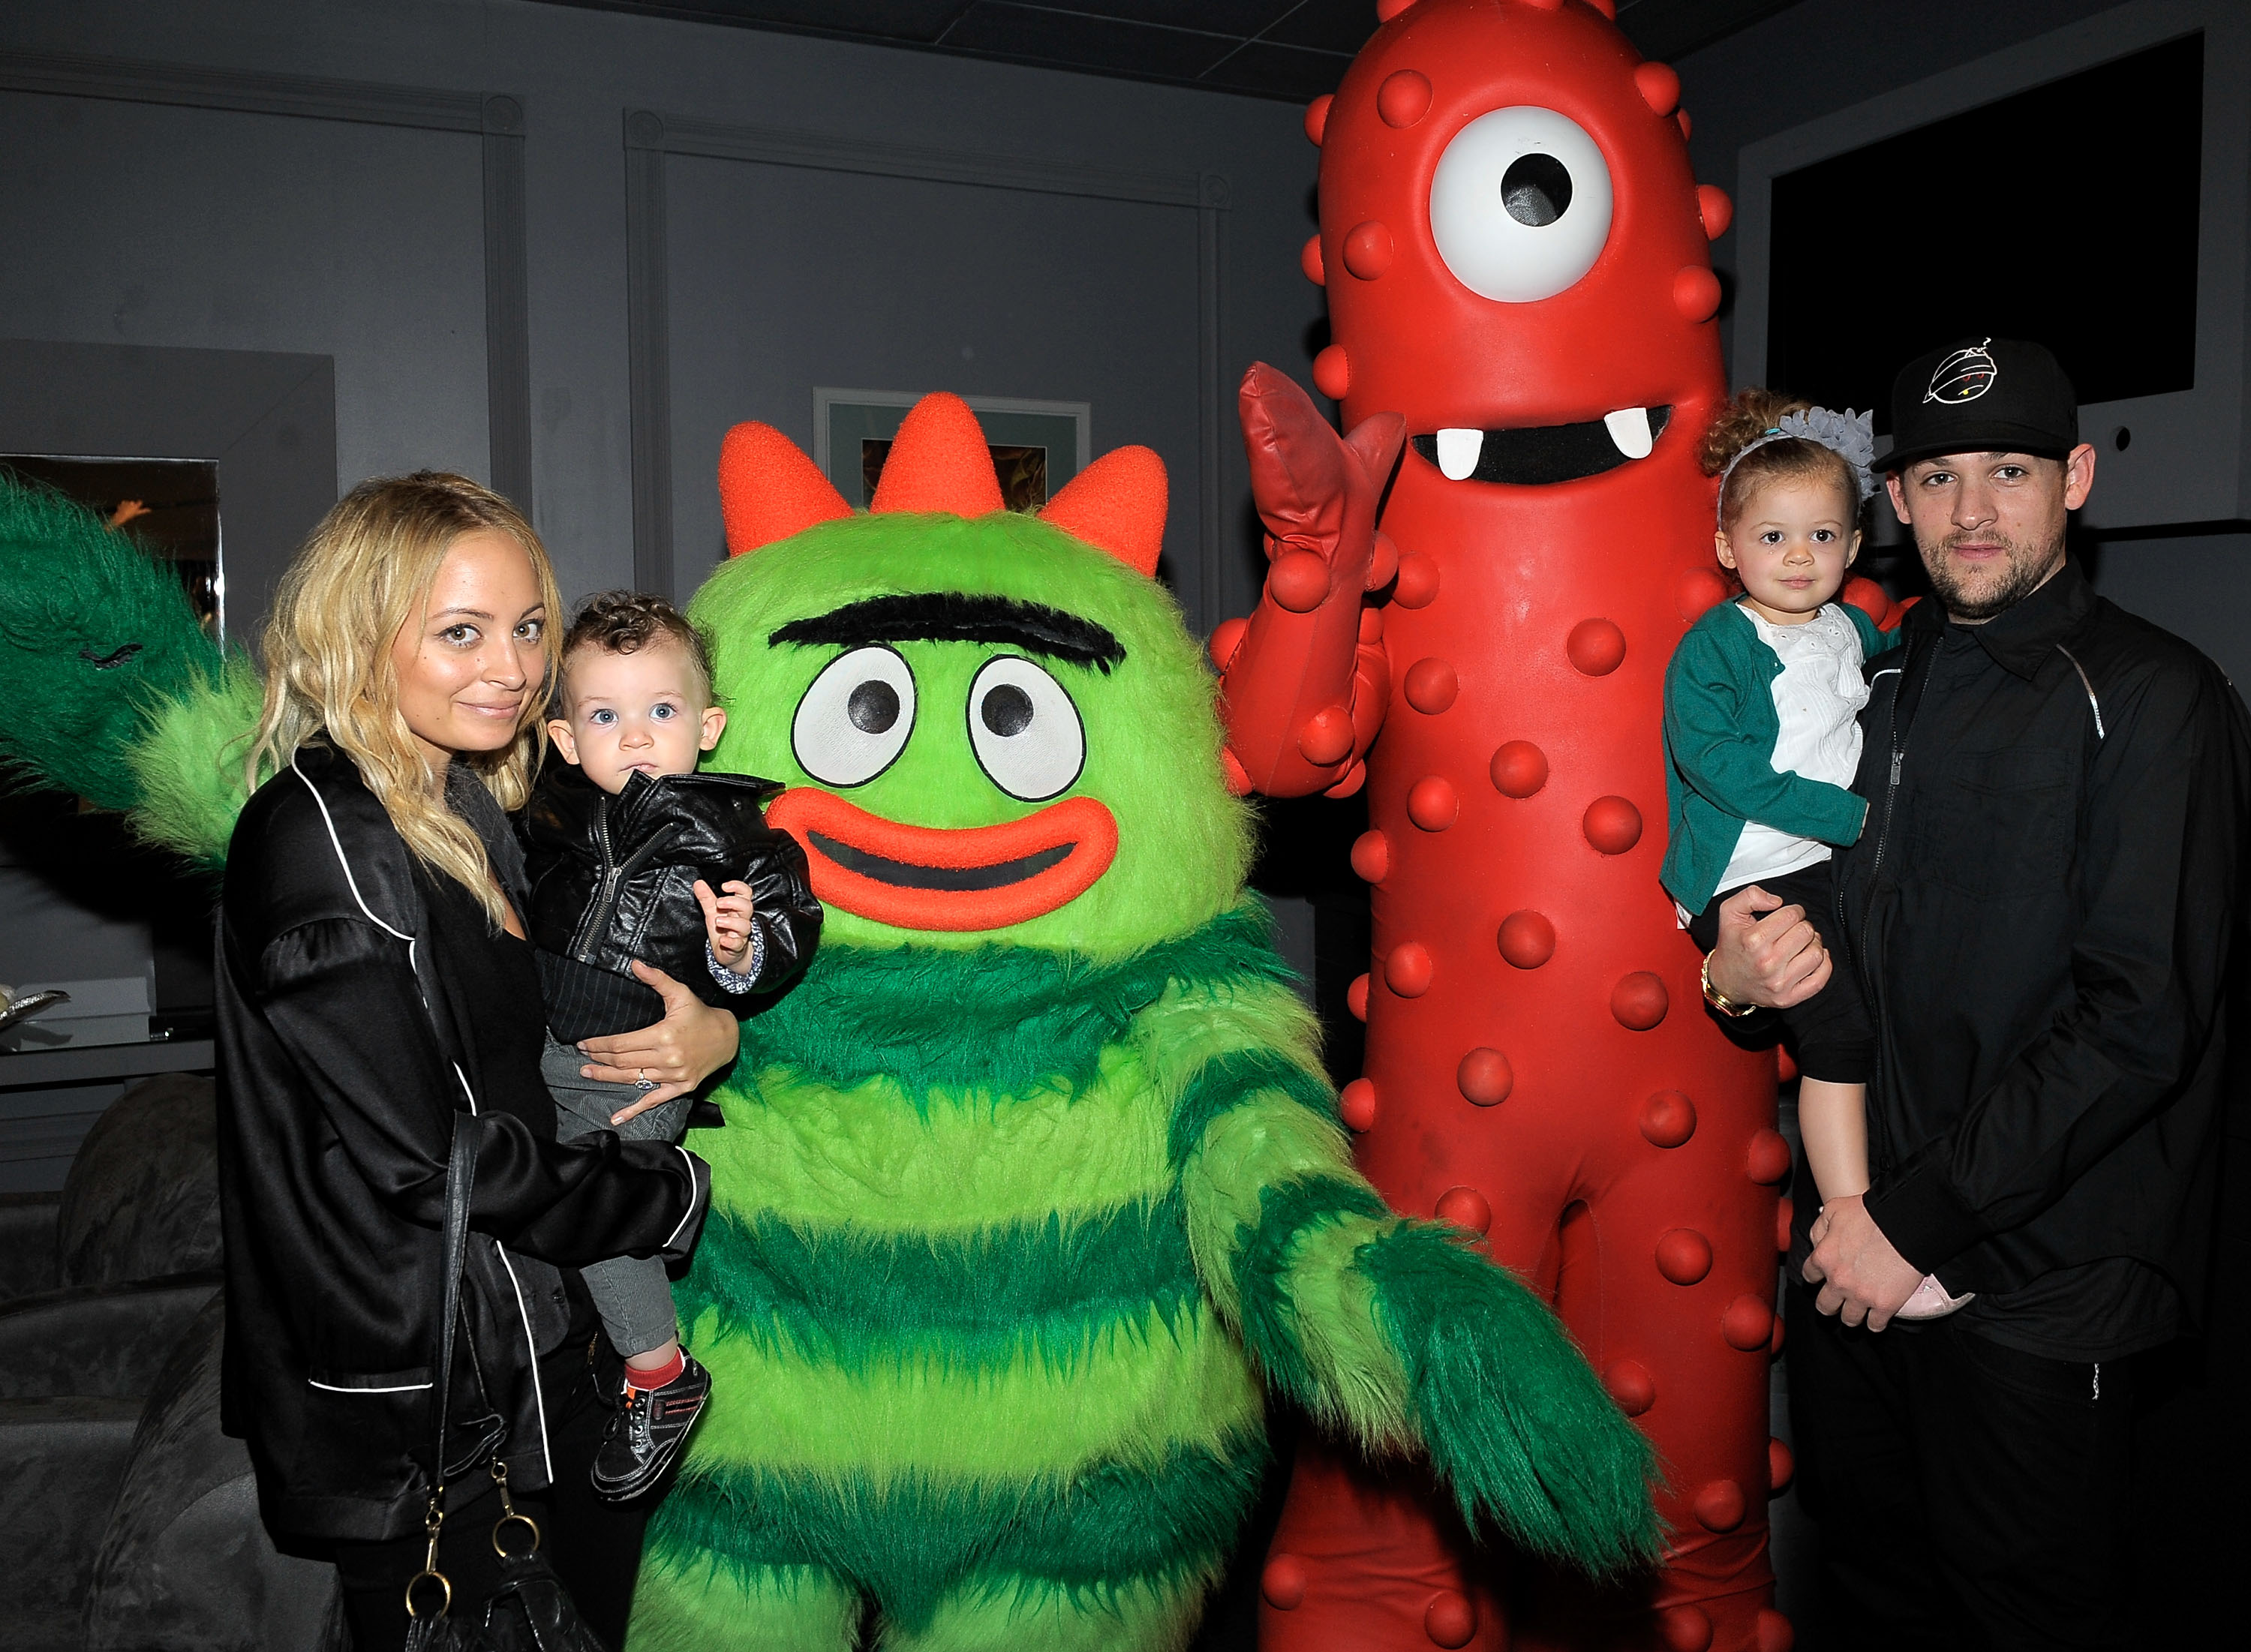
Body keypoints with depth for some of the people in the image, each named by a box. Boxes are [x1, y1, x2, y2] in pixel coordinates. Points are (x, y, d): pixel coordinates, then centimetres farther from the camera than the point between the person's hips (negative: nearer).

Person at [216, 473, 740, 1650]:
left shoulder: (468, 811, 7)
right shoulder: (320, 839, -21)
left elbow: (550, 1041, 10)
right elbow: (427, 1157, -23)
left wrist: (717, 1031, -12)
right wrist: (684, 1195, -12)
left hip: (537, 1333, 8)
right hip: (417, 1399, -8)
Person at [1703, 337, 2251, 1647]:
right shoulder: (1874, 684, 11)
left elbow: (2140, 1020, -16)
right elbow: (1800, 907, 18)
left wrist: (1923, 1216, -17)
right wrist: (1737, 974, -7)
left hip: (2034, 1287, -5)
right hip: (1857, 1250, 6)